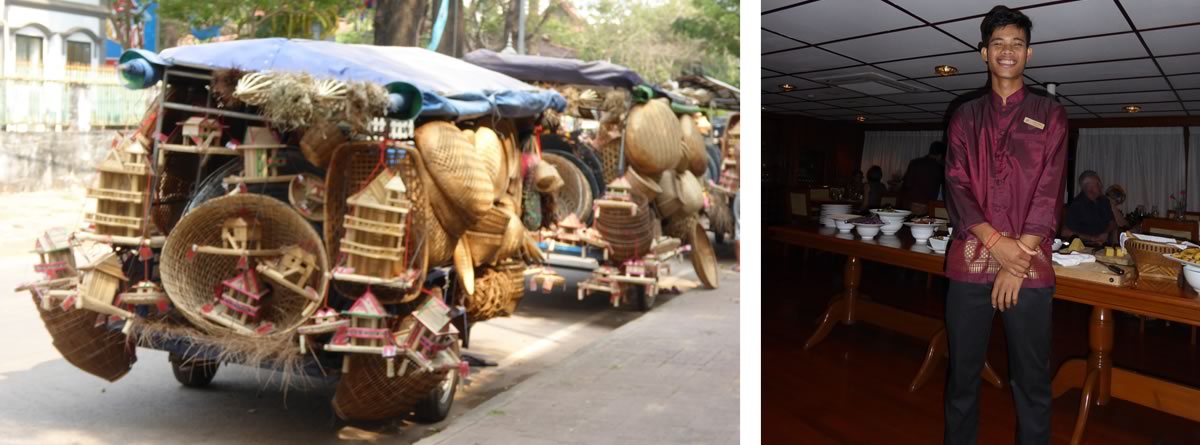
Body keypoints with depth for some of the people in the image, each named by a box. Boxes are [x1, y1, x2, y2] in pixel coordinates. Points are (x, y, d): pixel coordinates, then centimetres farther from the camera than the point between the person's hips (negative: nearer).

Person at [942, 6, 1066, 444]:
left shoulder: (1050, 114, 8)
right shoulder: (965, 116, 12)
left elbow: (1049, 190, -1)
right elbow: (956, 185, 2)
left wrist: (1017, 260, -11)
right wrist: (996, 243, -14)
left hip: (1029, 263, -1)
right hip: (970, 259, 1)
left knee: (1031, 379, 4)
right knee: (962, 373, 7)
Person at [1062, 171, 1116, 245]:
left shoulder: (1104, 201, 10)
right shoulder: (1076, 205, -12)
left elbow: (1112, 223, 19)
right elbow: (1066, 232, -14)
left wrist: (1106, 233, -4)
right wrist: (1092, 238, -12)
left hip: (1104, 244, 6)